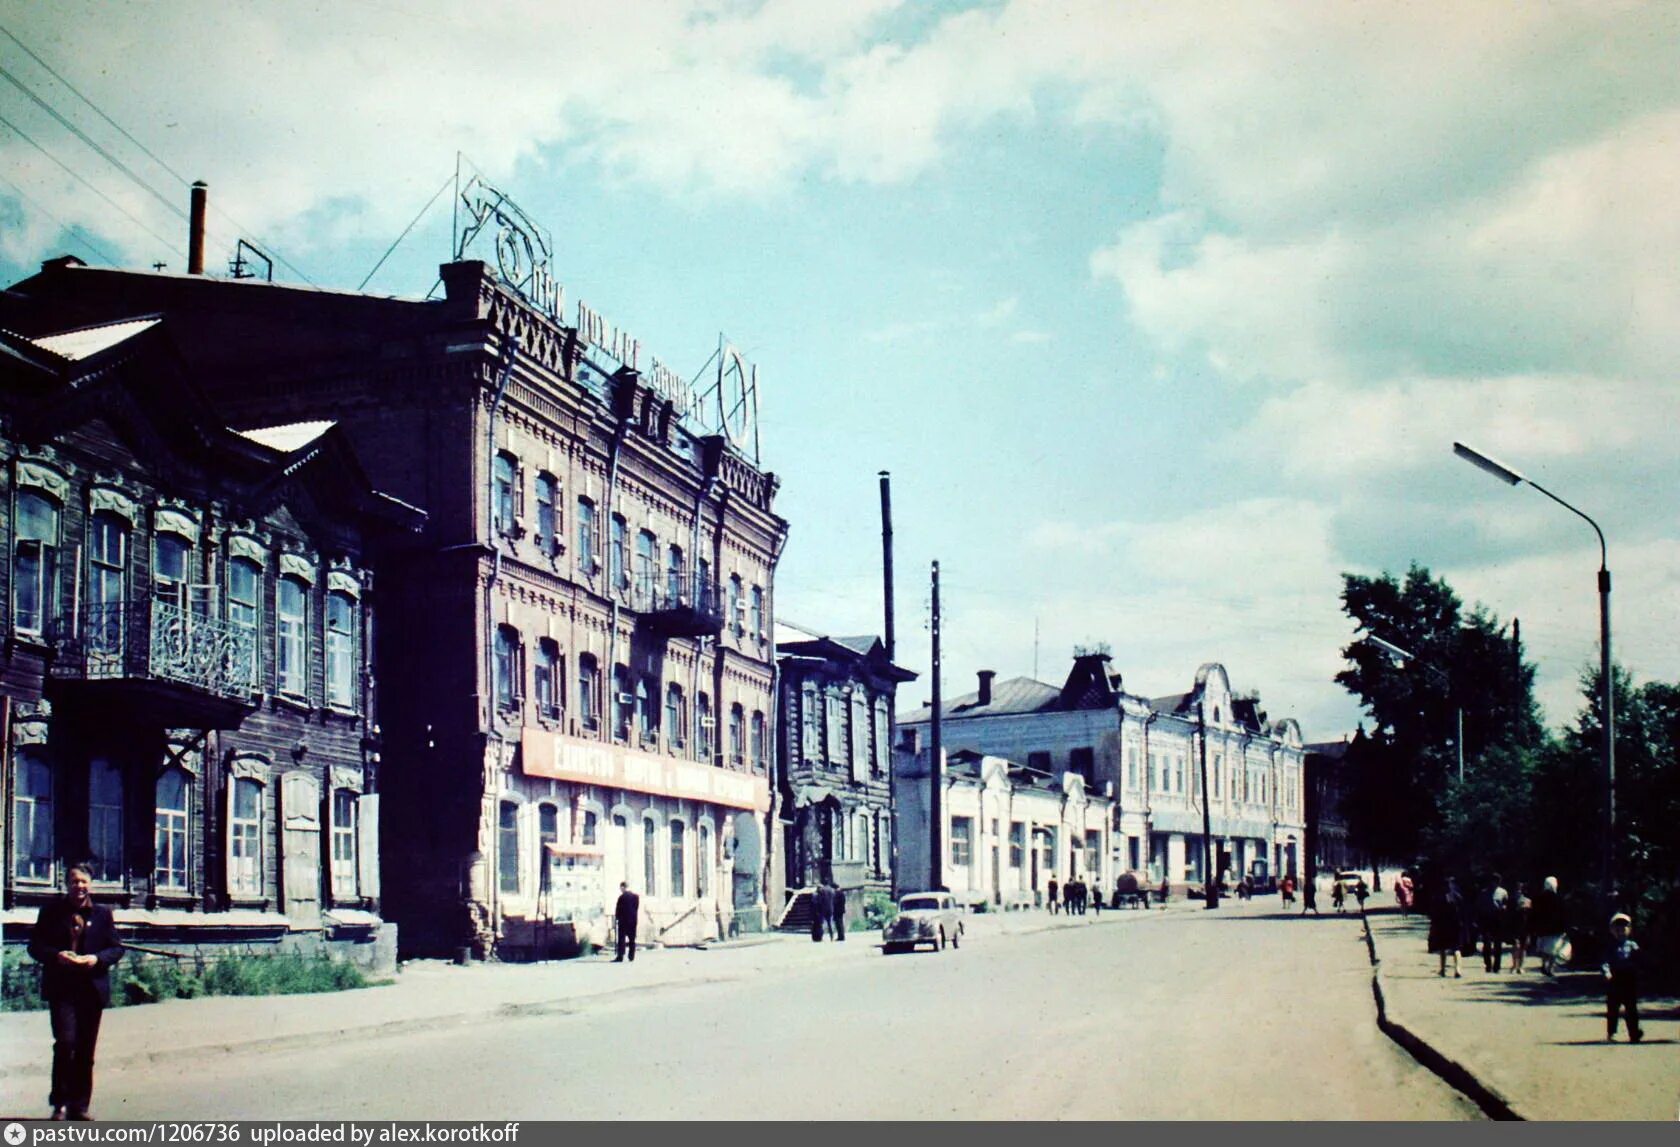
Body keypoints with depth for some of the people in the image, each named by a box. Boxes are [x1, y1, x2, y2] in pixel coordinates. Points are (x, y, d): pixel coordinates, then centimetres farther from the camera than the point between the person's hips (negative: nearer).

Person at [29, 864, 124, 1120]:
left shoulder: (102, 914, 9)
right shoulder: (51, 911, 4)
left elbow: (116, 948, 8)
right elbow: (35, 946, 3)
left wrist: (97, 959, -11)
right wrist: (56, 956, -16)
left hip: (92, 989, 2)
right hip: (61, 989, -2)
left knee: (86, 1051, 6)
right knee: (65, 1041, -15)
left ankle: (79, 1106, 14)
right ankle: (60, 1102, -1)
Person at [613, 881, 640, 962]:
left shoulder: (622, 897, -12)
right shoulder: (636, 896, 5)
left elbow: (618, 908, -7)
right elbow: (637, 908, 8)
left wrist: (616, 917, 7)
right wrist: (634, 917, 14)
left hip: (624, 920, -5)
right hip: (633, 920, 5)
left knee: (622, 939, -4)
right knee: (632, 939, 10)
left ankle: (620, 957, -9)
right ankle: (631, 957, 11)